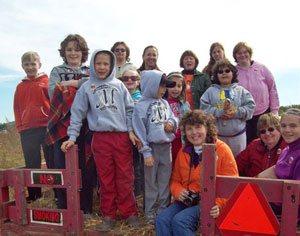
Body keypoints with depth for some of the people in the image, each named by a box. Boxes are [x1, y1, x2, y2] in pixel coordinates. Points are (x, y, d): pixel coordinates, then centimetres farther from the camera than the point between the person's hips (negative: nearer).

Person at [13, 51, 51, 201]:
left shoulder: (47, 82, 3)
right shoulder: (20, 87, 15)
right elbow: (17, 108, 17)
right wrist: (20, 126, 6)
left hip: (46, 128, -4)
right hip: (27, 131, 4)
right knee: (31, 165, 9)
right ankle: (34, 196, 18)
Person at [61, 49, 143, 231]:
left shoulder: (119, 85, 9)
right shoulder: (86, 87, 7)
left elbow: (130, 109, 10)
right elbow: (77, 113, 5)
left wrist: (131, 130, 1)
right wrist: (72, 137, 0)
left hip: (122, 137, 1)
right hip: (101, 139, 0)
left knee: (126, 178, 5)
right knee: (106, 179, 6)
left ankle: (129, 213, 18)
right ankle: (109, 216, 19)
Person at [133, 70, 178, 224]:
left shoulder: (164, 103, 10)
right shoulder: (141, 106, -8)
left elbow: (173, 118, 19)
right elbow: (140, 130, -12)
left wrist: (172, 122, -7)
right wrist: (146, 152, -15)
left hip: (166, 146, 6)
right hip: (152, 147, -5)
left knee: (165, 181, 13)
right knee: (151, 183, 6)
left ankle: (163, 210, 28)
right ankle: (150, 213, 19)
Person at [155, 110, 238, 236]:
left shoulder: (222, 149, -4)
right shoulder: (183, 151, 11)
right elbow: (175, 180, 19)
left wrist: (218, 204, -20)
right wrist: (178, 192, -5)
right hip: (187, 201, 5)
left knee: (180, 221, -28)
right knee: (161, 219, -22)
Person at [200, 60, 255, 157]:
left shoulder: (241, 90, 8)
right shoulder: (211, 91, 6)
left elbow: (250, 106, 0)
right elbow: (204, 107, -5)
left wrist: (236, 113, -15)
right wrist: (219, 113, -17)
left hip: (238, 134, 1)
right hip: (216, 135, -1)